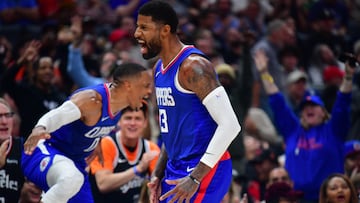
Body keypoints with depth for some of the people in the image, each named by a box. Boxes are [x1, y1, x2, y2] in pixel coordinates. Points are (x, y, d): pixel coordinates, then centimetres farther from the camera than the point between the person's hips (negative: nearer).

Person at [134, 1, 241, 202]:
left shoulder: (192, 66, -18)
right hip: (176, 171, 10)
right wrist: (158, 174, 16)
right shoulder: (159, 69, 13)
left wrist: (195, 178, -25)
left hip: (205, 171, -10)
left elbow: (230, 125, -23)